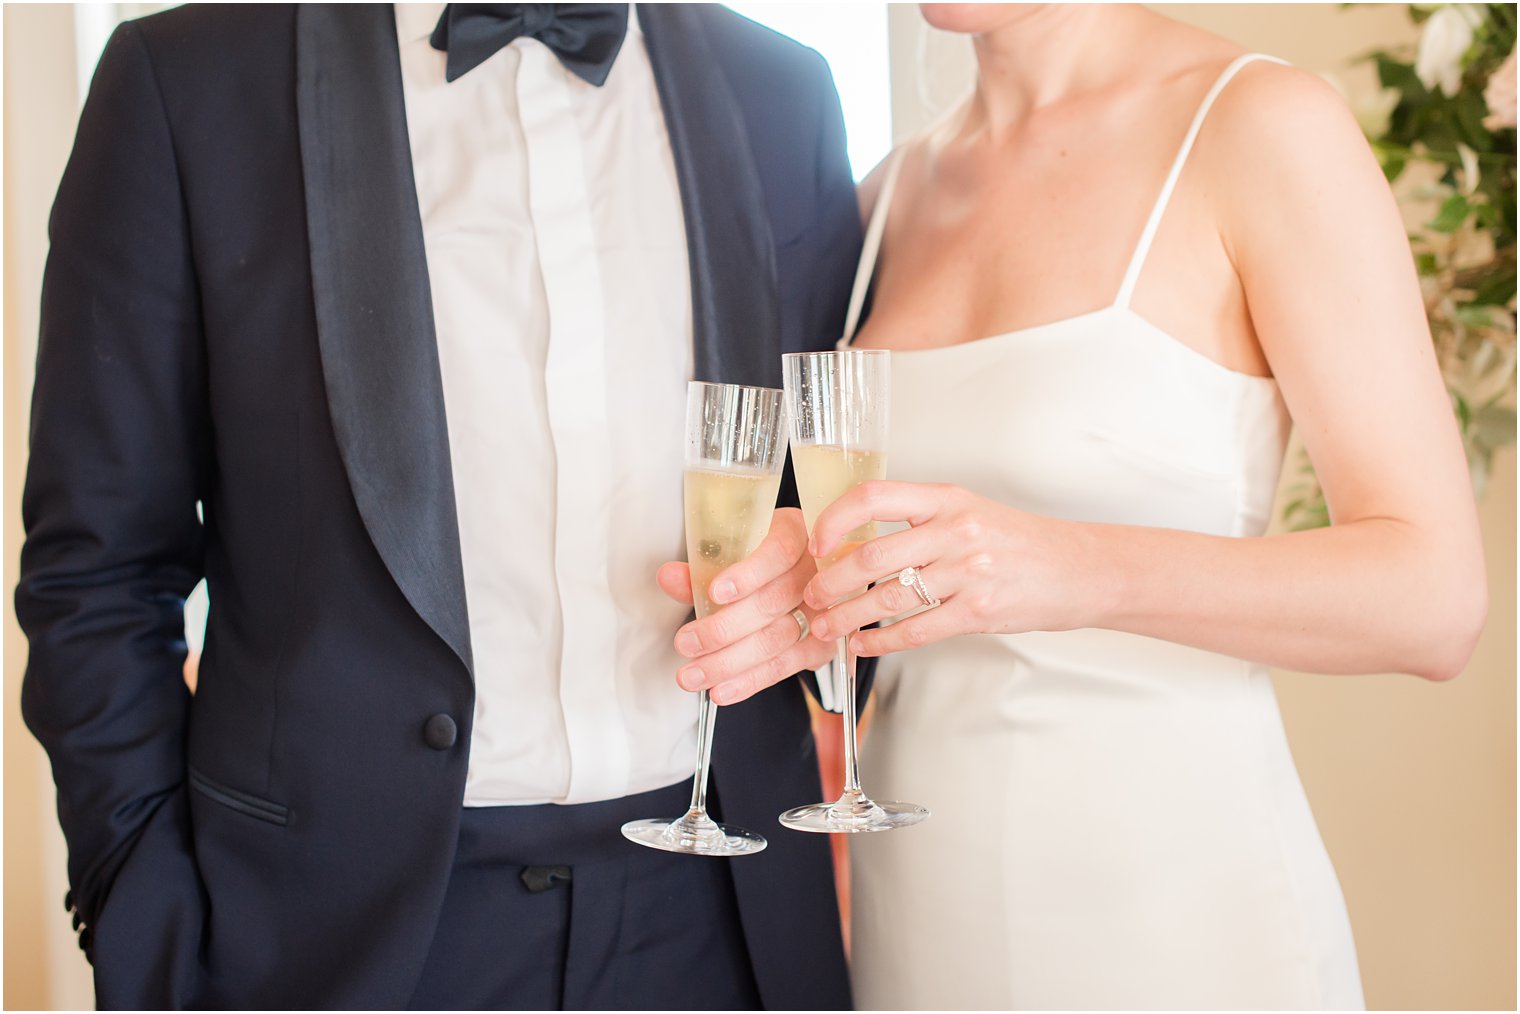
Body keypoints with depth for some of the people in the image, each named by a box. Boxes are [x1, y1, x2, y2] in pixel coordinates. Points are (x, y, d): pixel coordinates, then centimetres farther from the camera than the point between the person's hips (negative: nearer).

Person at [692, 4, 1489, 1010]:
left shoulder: (1267, 126, -10)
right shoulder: (895, 195, 7)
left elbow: (1435, 601, -14)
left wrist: (1092, 571, -29)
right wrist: (789, 597, -4)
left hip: (1176, 906, -5)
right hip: (919, 907, 6)